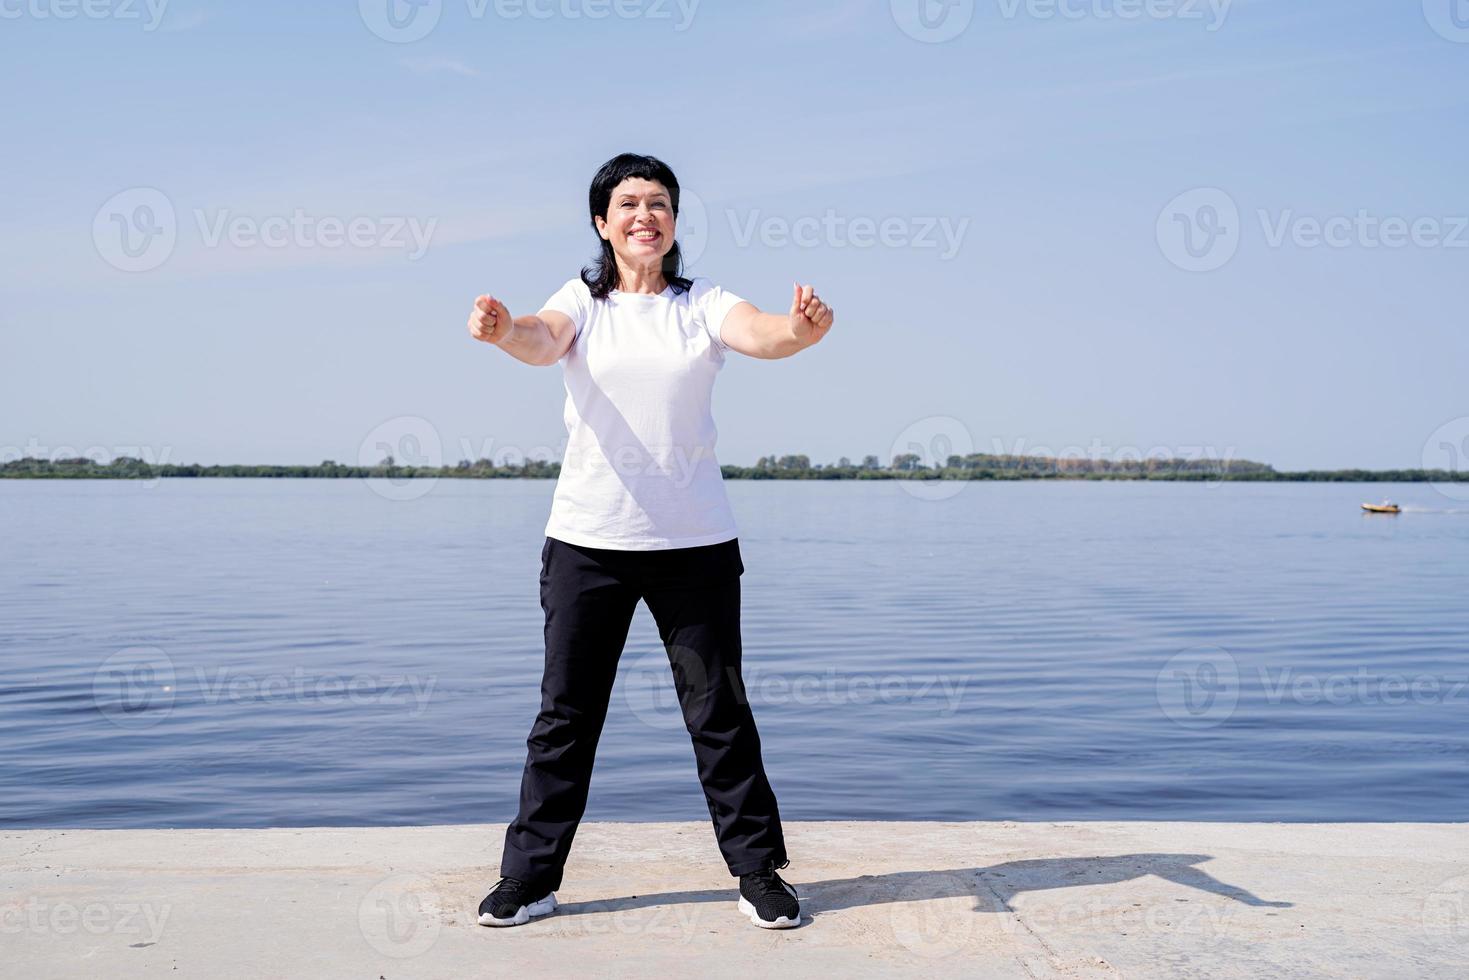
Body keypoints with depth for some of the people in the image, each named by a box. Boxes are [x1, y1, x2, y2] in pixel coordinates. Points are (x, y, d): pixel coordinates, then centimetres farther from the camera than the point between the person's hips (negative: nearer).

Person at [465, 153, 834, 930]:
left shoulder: (703, 305, 3)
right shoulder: (582, 301, 4)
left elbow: (759, 335, -16)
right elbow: (543, 341, -17)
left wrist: (800, 330, -41)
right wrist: (505, 332, -42)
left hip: (696, 542, 0)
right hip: (587, 539, 0)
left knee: (719, 710, 6)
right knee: (565, 713, 7)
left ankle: (759, 871, 19)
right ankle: (529, 876, 19)